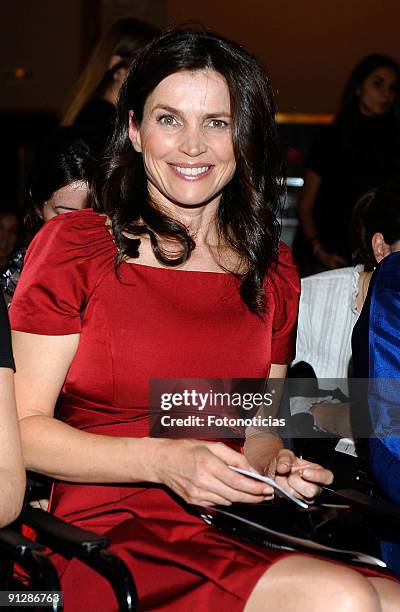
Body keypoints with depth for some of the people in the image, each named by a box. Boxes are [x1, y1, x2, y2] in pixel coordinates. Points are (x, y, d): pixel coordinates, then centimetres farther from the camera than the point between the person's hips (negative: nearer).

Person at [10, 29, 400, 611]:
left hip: (232, 534, 5)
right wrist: (164, 460, -18)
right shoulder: (72, 246, -3)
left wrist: (274, 467, -3)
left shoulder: (274, 272, 11)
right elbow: (24, 427, -5)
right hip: (108, 534, -4)